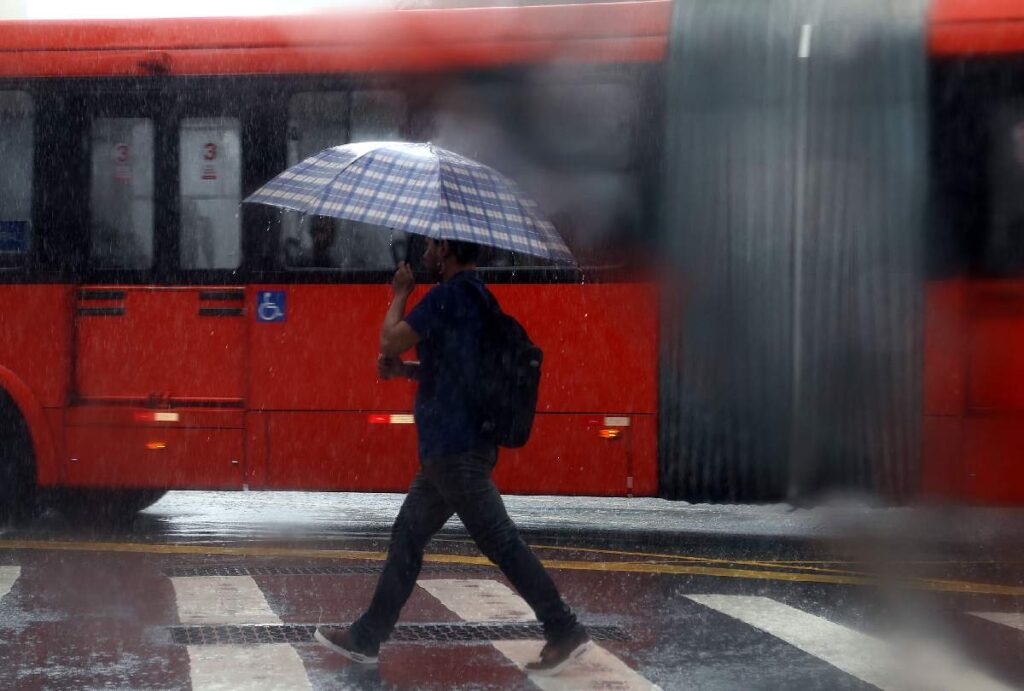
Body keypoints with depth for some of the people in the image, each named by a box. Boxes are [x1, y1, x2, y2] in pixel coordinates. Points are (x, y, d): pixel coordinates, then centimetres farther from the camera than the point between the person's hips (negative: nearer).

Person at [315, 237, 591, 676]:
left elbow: (390, 340, -14)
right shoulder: (476, 298, 16)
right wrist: (405, 370, 9)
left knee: (499, 541, -8)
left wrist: (400, 294, 2)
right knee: (407, 537, 14)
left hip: (455, 449, -10)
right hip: (453, 445, 10)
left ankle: (564, 631, -6)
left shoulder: (448, 296, -15)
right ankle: (367, 638, 19)